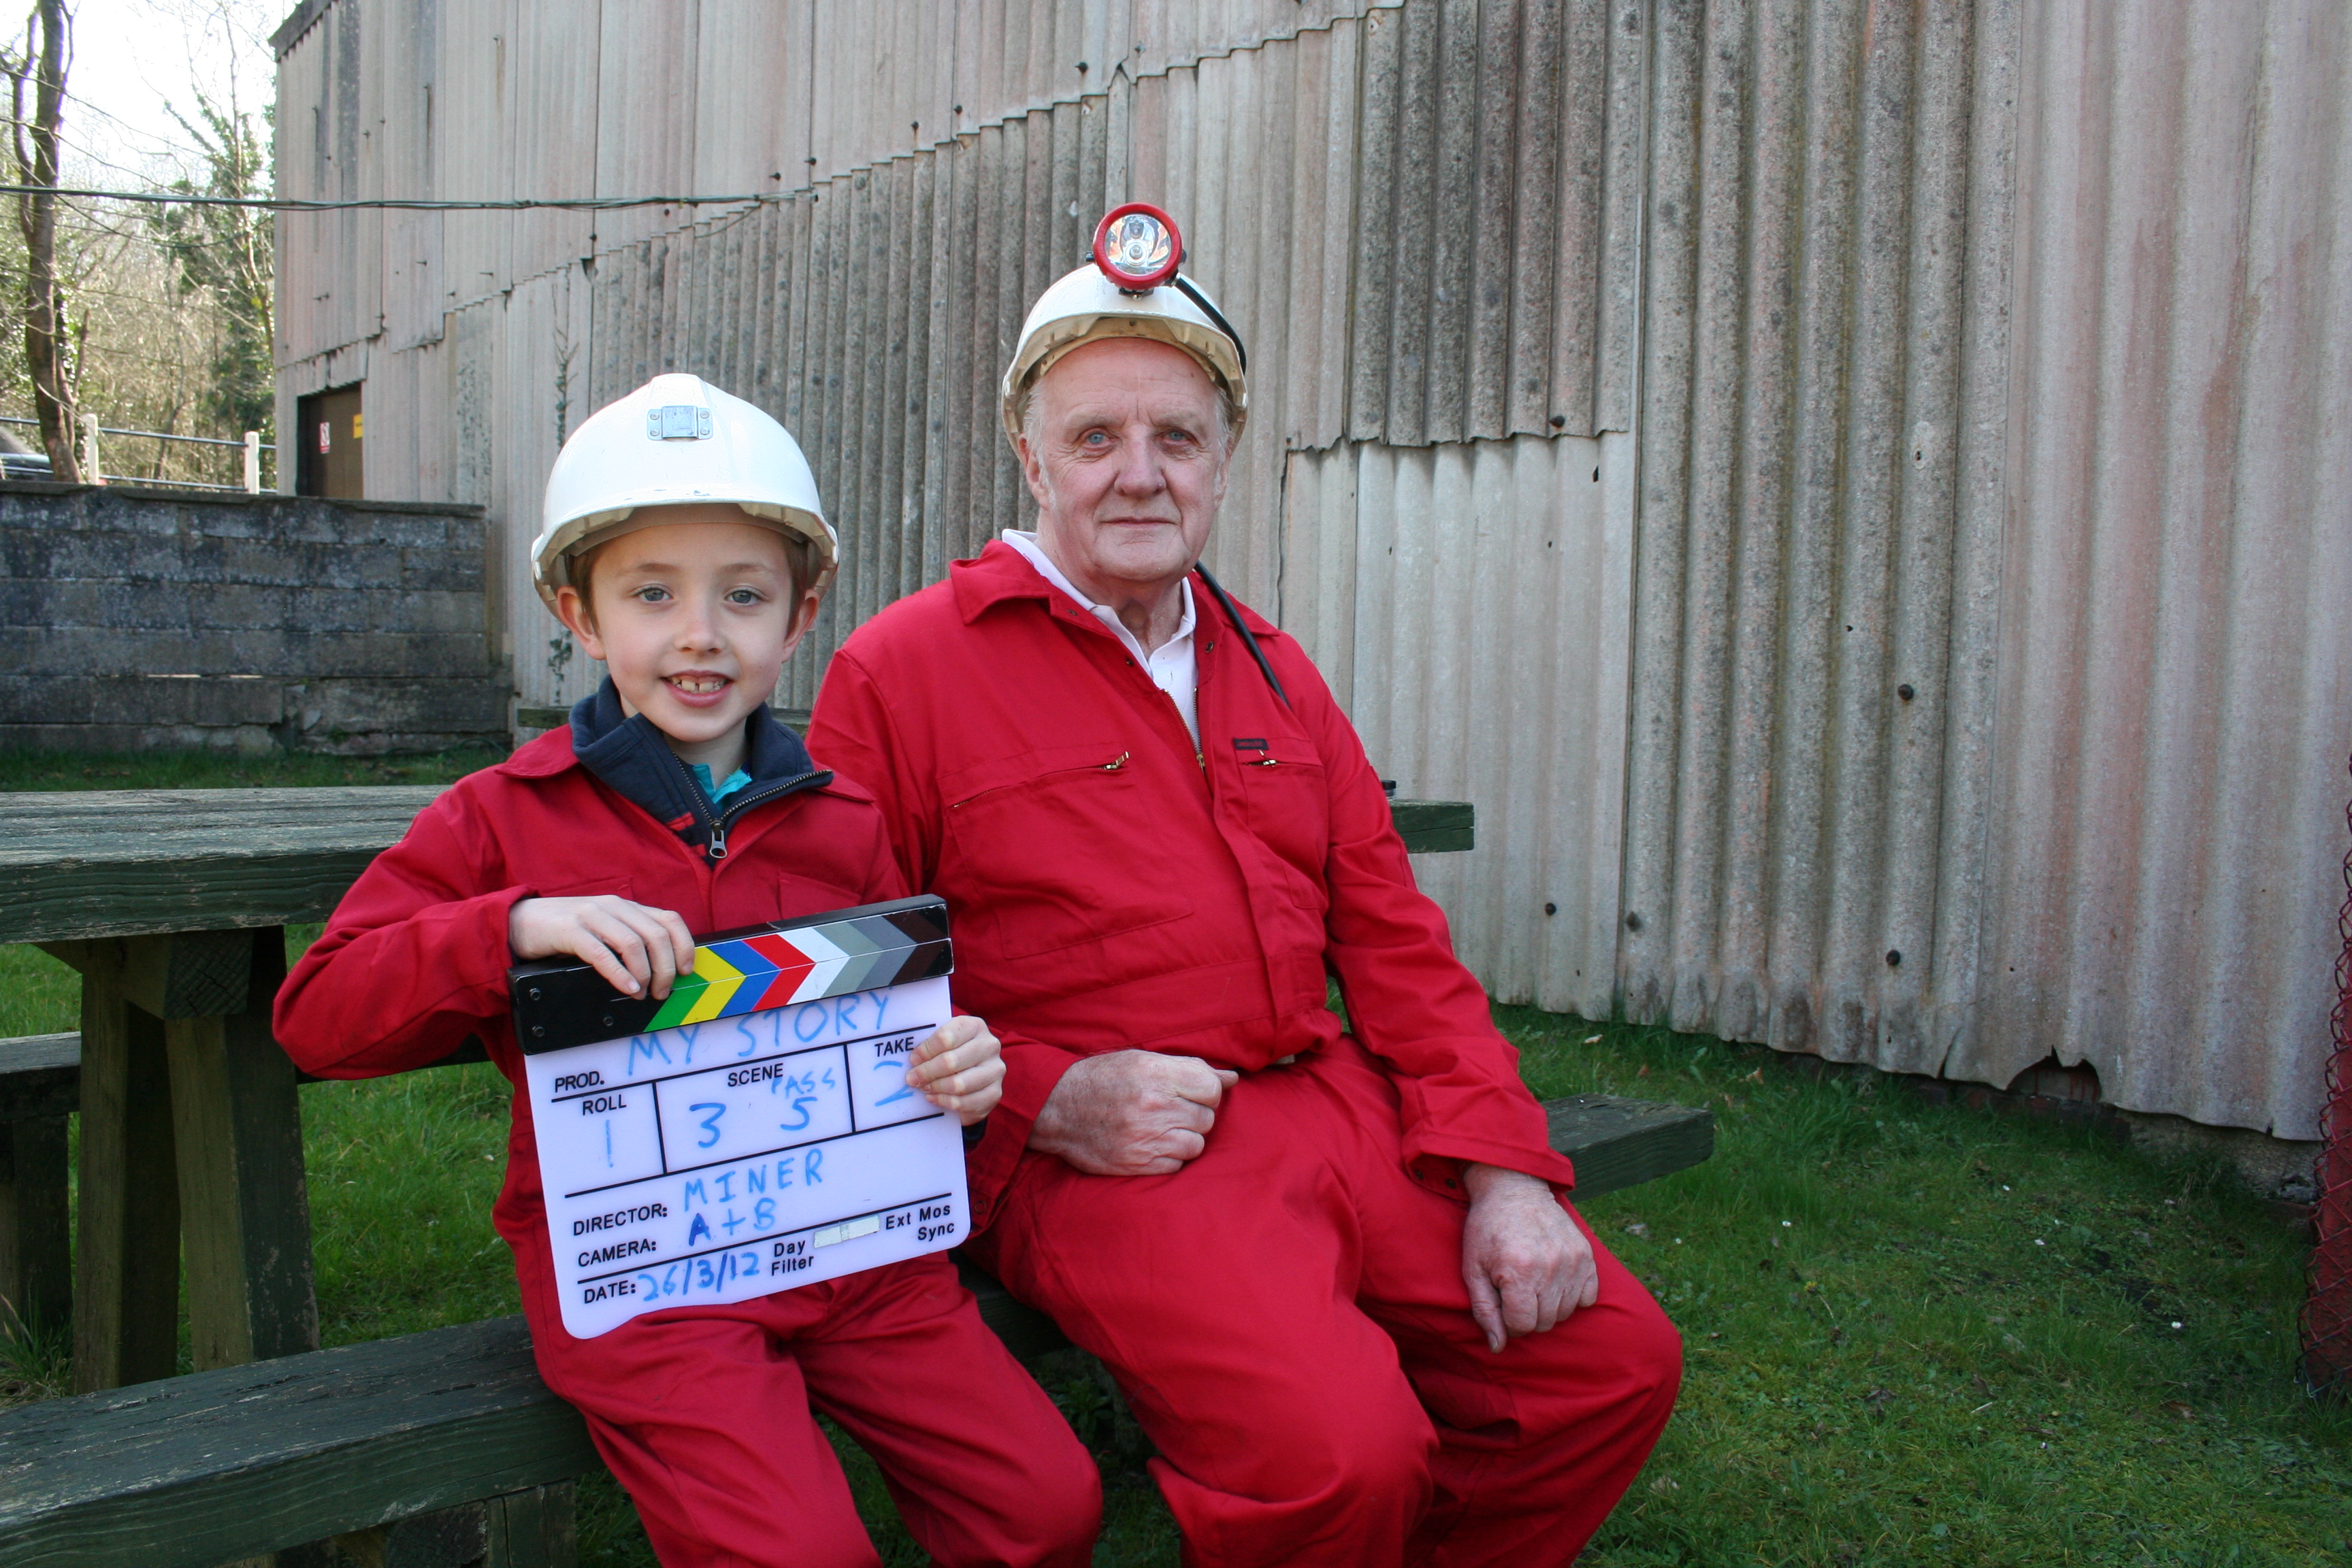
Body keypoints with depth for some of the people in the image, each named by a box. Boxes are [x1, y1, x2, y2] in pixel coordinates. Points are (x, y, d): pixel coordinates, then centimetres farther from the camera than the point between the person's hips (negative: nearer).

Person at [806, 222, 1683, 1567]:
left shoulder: (1272, 673, 17)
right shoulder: (903, 670, -2)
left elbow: (1396, 941, 12)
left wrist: (1502, 1171, 1)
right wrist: (1048, 1096, -17)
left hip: (1342, 1107, 7)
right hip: (1097, 1154, -6)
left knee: (1618, 1362, -2)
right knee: (1338, 1454, -27)